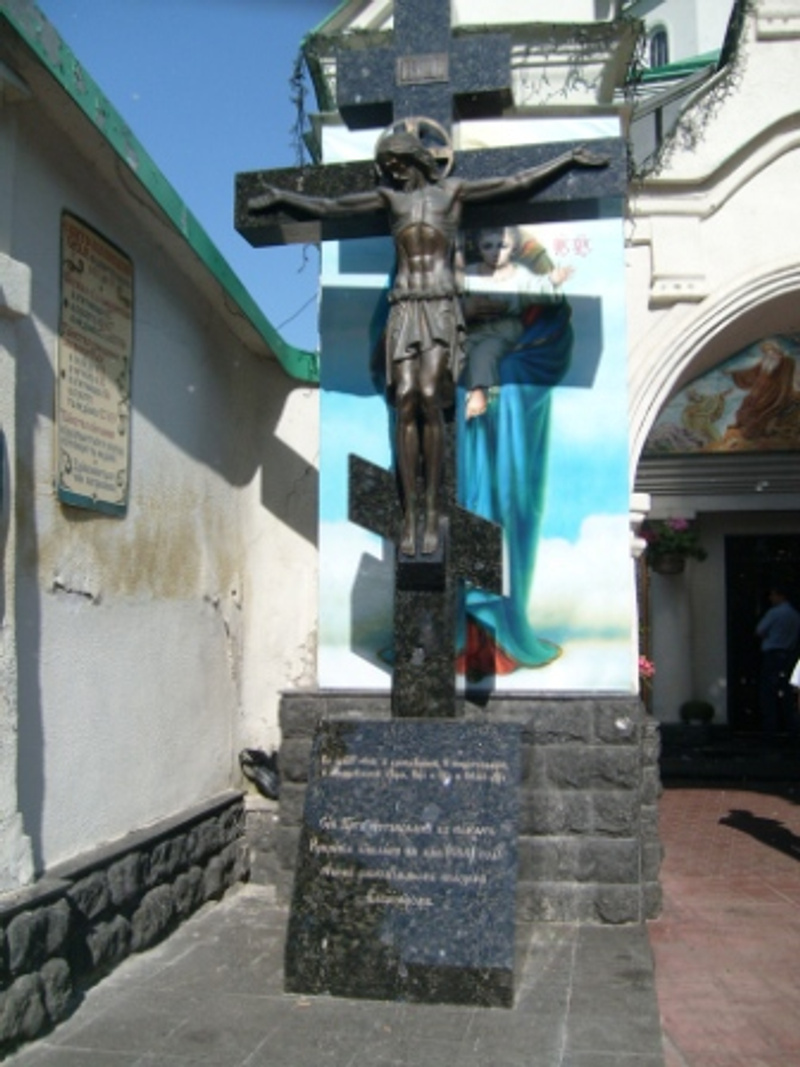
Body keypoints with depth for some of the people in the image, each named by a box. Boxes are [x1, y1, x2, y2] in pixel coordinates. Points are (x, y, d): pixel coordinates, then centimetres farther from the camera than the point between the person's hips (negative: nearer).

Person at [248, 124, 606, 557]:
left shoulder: (450, 191, 14)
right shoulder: (390, 198, 19)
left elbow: (518, 182, 15)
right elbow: (327, 207, 22)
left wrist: (568, 158, 15)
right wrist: (280, 196, 23)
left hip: (441, 308, -2)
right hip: (404, 310, 2)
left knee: (429, 399, -17)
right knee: (405, 402, -10)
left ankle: (433, 512, -14)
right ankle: (409, 515, -11)